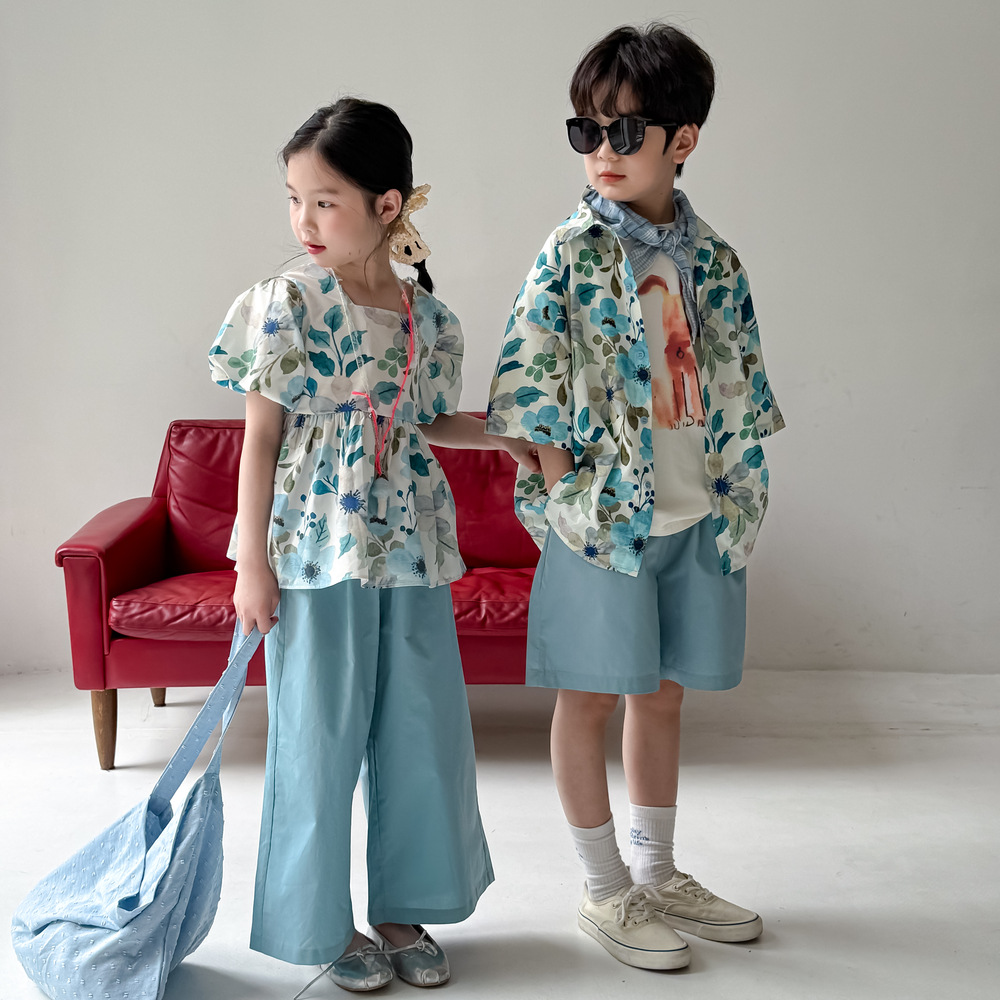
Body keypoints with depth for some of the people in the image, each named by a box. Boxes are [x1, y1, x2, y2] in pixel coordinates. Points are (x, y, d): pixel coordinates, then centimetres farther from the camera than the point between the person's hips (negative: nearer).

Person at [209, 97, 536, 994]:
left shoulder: (428, 316, 3)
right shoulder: (286, 304, -8)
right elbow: (260, 437, -7)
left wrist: (504, 435, 5)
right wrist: (252, 563, -9)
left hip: (410, 553, 5)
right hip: (317, 554, -4)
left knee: (424, 734, 11)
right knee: (320, 742, 6)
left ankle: (403, 909, 30)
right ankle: (324, 925, 23)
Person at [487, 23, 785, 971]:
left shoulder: (713, 260, 5)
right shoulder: (571, 254, -8)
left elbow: (738, 392, 9)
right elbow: (531, 390, -11)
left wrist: (732, 502, 3)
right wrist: (569, 501, -13)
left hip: (694, 517, 5)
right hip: (604, 518, -5)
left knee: (663, 692, 16)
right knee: (589, 698, 7)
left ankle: (658, 874, 33)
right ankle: (606, 891, 23)